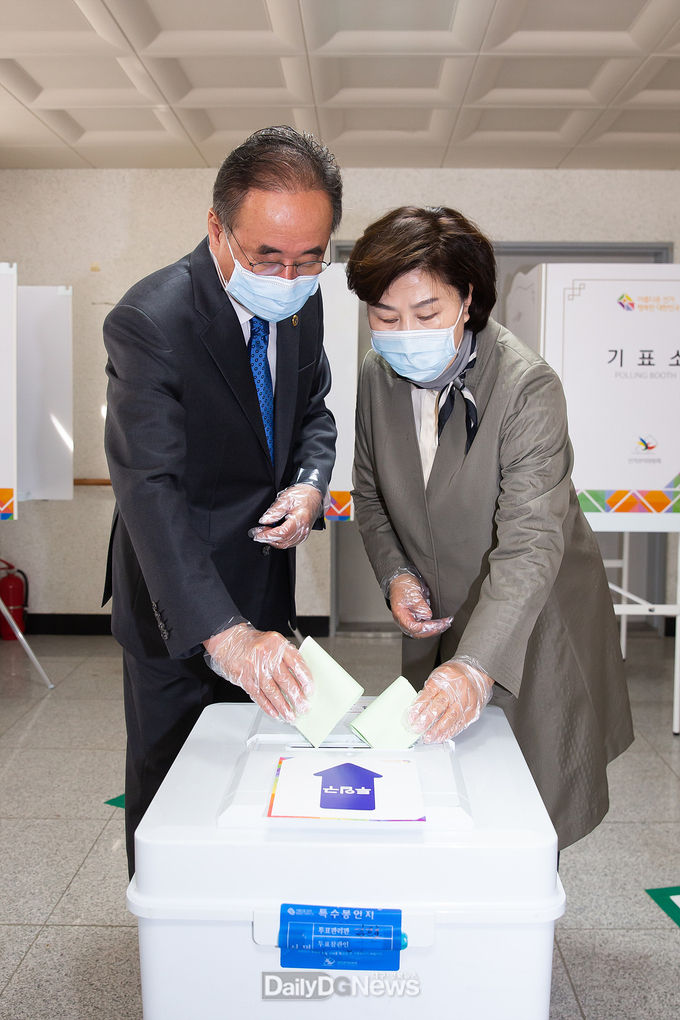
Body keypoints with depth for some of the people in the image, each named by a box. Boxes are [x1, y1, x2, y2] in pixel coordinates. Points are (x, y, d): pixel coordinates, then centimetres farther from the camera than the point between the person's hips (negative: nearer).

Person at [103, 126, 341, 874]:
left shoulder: (300, 301, -4)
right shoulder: (149, 322, -26)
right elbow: (149, 486, -36)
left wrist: (311, 483, -12)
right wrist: (224, 634, -48)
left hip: (264, 587, 7)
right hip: (176, 608, -6)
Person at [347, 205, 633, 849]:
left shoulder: (528, 387, -22)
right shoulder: (377, 377, -4)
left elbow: (530, 542, -30)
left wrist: (476, 665, -42)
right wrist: (395, 574, -8)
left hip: (533, 630, -4)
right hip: (438, 626, 4)